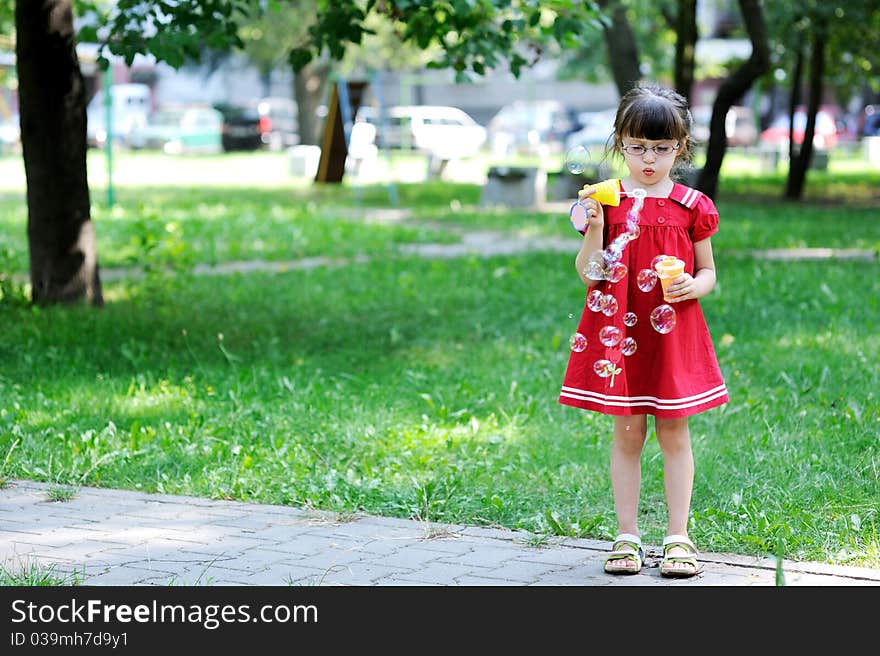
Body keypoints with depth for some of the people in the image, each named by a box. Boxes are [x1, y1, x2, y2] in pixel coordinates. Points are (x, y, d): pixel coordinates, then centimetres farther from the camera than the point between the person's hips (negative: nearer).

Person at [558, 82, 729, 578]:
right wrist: (595, 225, -16)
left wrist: (693, 286, -14)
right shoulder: (609, 200, 2)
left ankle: (679, 538, 11)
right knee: (627, 432, 5)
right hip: (621, 331, 0)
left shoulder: (692, 206, 2)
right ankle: (627, 537, 13)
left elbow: (708, 271, 8)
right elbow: (588, 274, -1)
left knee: (674, 431, 4)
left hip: (674, 331, 0)